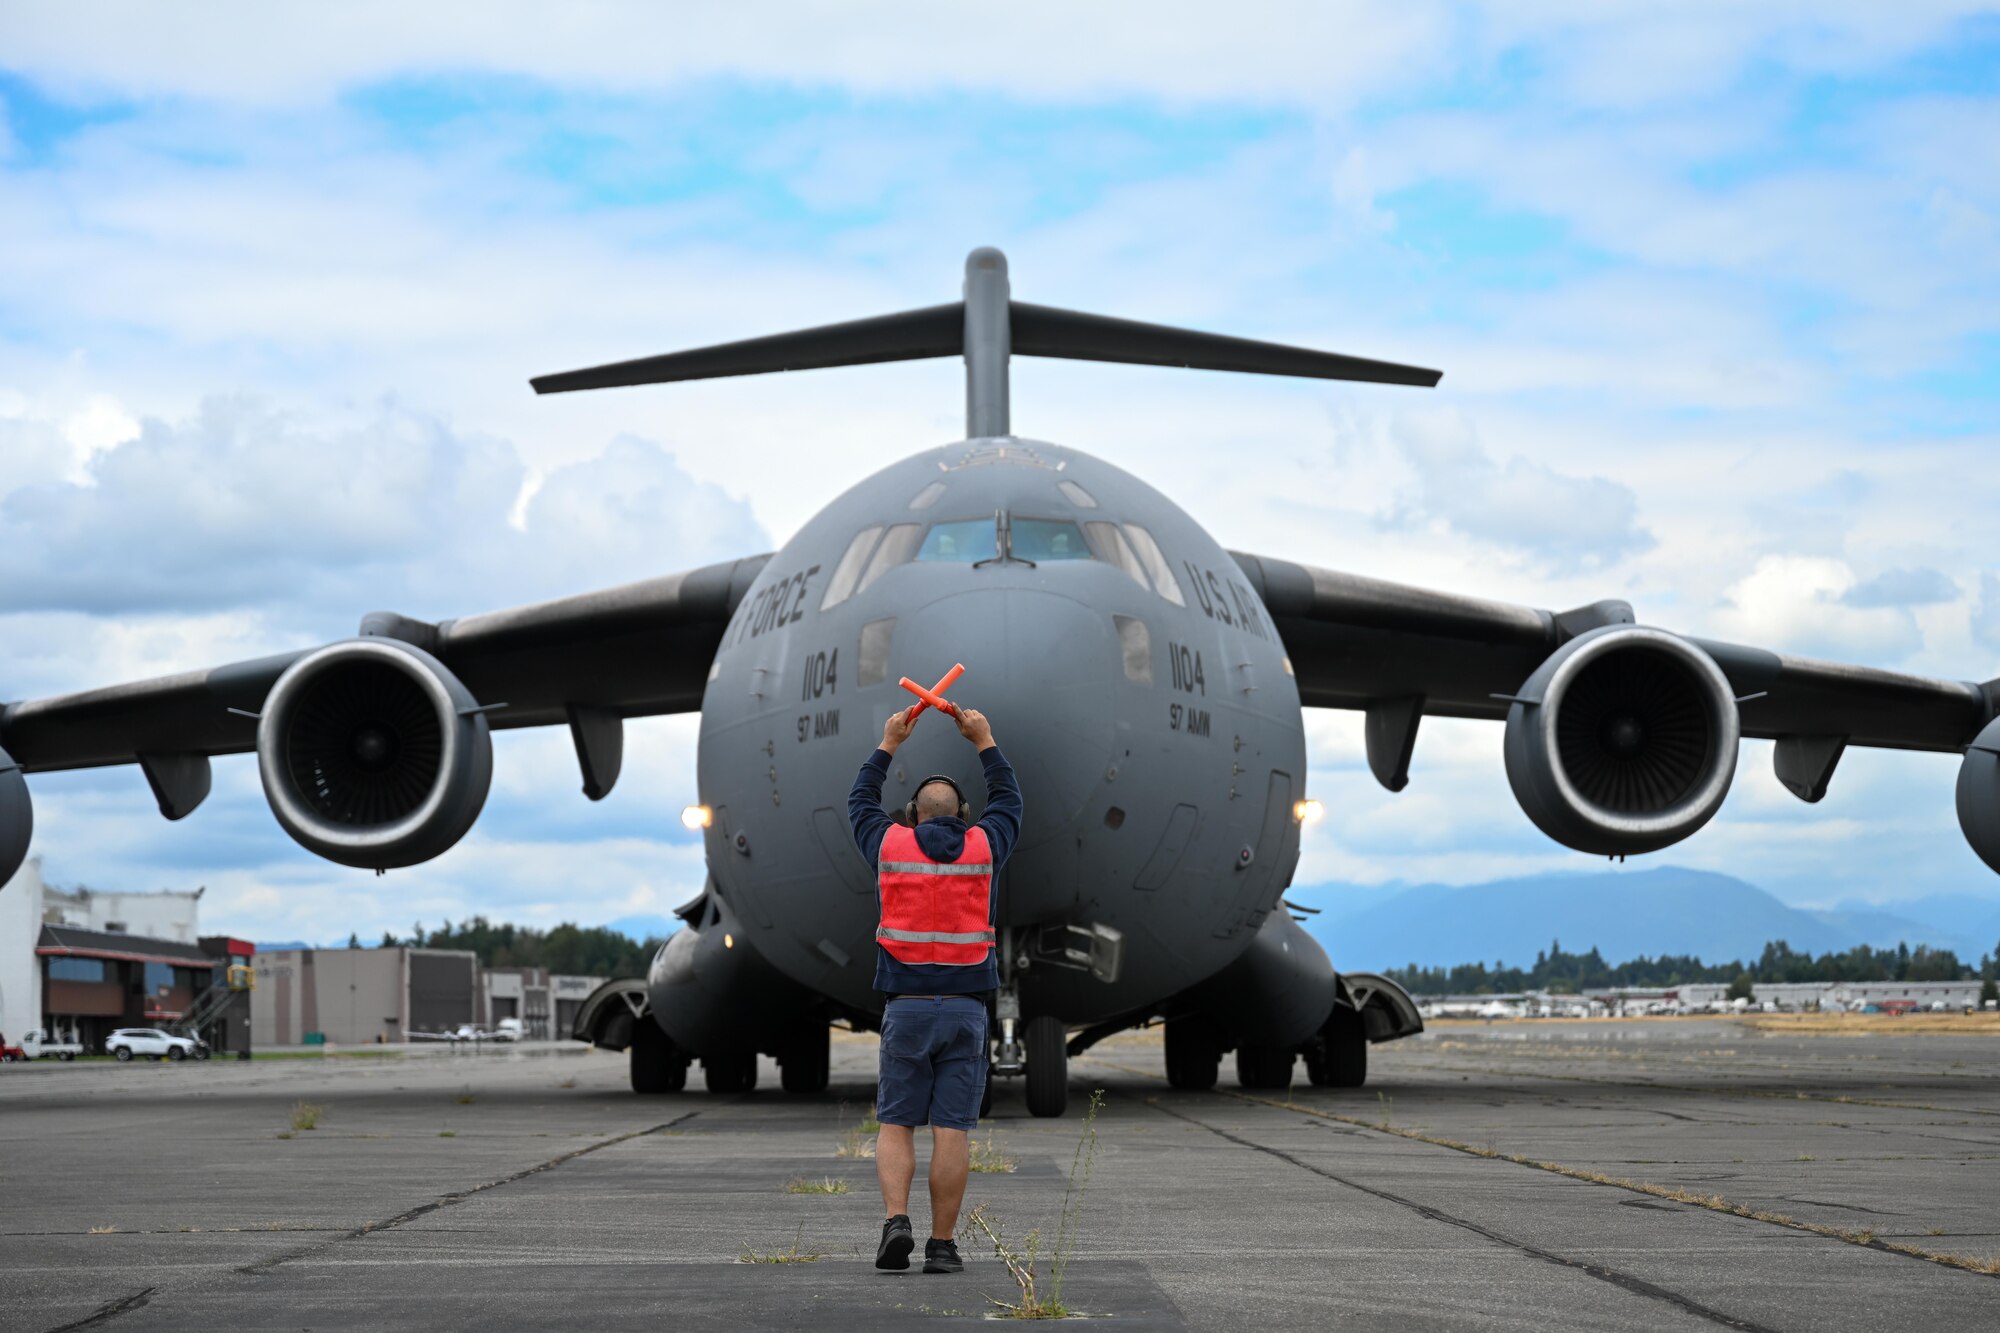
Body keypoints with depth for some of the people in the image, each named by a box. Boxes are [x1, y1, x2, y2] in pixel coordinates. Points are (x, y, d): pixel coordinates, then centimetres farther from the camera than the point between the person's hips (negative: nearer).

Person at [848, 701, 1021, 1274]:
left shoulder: (890, 844, 4)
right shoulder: (982, 846, 5)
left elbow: (860, 803, 25)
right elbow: (1009, 800, 25)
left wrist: (888, 745, 33)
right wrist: (985, 742, 32)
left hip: (905, 1007, 0)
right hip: (965, 1006, 0)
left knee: (895, 1124, 6)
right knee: (952, 1129, -1)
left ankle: (896, 1220, -13)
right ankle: (942, 1244, -1)